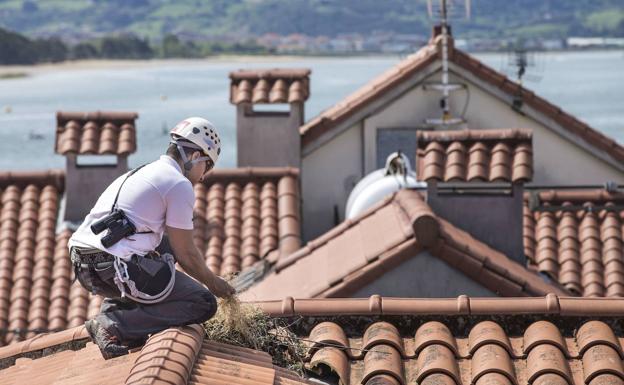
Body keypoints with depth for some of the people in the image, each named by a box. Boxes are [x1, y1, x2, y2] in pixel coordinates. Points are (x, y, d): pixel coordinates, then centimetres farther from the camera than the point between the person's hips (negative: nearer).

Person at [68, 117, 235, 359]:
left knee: (164, 246, 33)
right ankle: (116, 325, -16)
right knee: (203, 304, -2)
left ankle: (114, 308, 12)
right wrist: (212, 282, 19)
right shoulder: (180, 184, -1)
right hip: (115, 266, -9)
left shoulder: (139, 174, 28)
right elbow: (185, 253, 2)